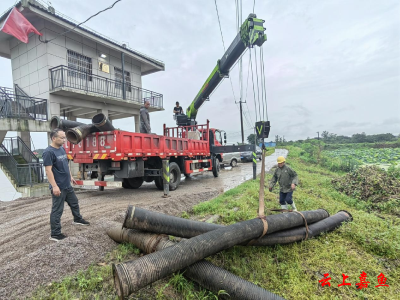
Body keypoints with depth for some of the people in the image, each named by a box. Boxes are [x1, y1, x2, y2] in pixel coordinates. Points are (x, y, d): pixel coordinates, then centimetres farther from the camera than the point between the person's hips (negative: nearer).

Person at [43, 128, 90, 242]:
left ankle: (77, 219, 45)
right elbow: (48, 170, -22)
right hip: (59, 187, -9)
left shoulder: (62, 149, 8)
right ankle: (55, 234, 14)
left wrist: (70, 177, 22)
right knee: (57, 210, 2)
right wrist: (54, 186, -25)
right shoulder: (49, 152, -18)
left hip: (67, 185, 9)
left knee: (74, 203, 24)